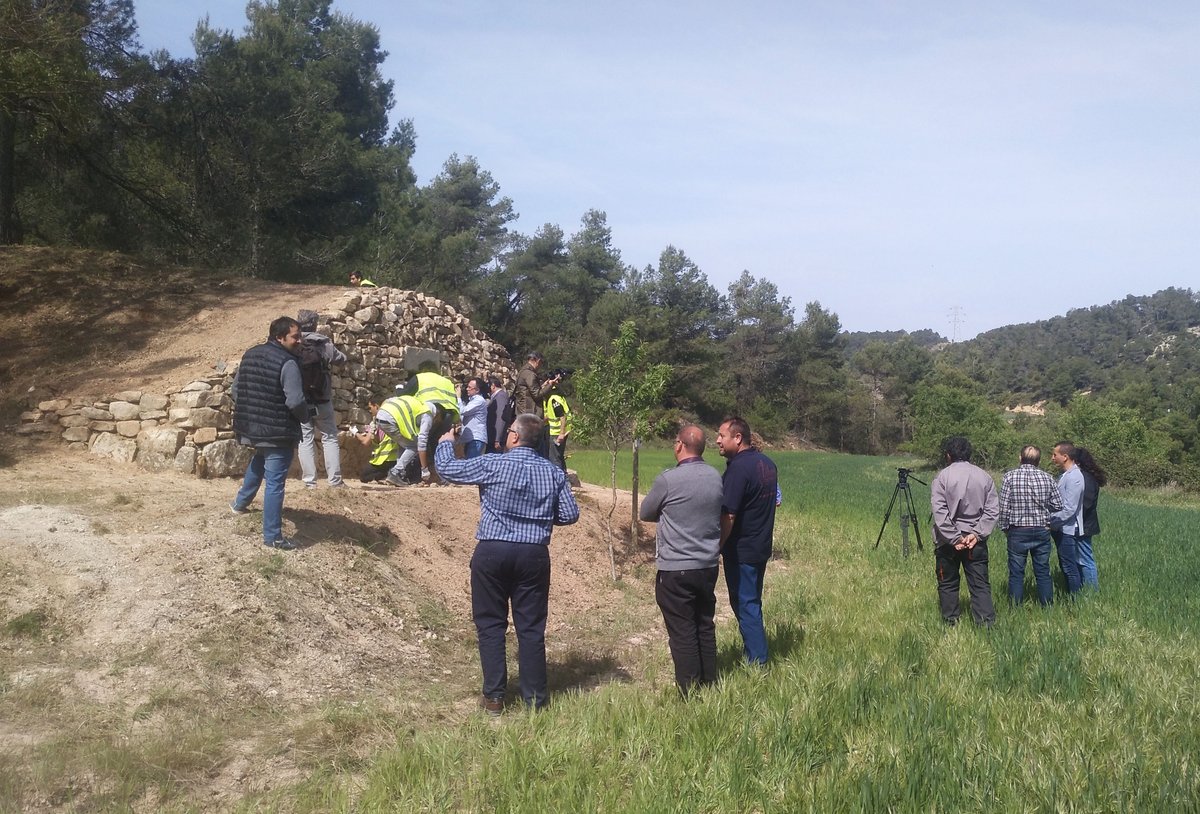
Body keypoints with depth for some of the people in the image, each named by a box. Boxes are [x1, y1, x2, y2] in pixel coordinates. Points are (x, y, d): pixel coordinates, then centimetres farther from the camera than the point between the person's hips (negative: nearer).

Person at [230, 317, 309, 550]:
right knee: (275, 483, -2)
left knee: (259, 461, 36)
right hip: (277, 432, -8)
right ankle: (272, 537, 2)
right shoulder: (287, 363, -19)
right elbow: (296, 401, -24)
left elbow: (236, 388, 14)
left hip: (250, 427, 8)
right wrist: (304, 416, -4)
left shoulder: (250, 355, 6)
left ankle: (240, 502, 50)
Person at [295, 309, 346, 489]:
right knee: (330, 438, 9)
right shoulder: (324, 343, -6)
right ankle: (335, 480, 7)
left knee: (305, 440, 6)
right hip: (322, 400, 0)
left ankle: (310, 481, 4)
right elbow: (341, 359, 5)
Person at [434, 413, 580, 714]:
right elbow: (570, 514, 4)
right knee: (531, 627, 8)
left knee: (490, 625, 9)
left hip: (492, 553, -2)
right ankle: (535, 698, 12)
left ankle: (494, 697, 11)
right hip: (534, 555, 2)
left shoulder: (492, 465, -8)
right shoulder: (554, 472, 2)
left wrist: (445, 443, 21)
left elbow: (448, 468, 0)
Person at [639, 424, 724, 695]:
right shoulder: (716, 477, 1)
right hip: (708, 566, 6)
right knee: (706, 628, 16)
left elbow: (645, 514, -2)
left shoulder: (668, 480, -16)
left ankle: (689, 694, 9)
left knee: (682, 634, 3)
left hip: (675, 570, -6)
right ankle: (709, 686, 26)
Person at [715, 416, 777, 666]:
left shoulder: (739, 468, -22)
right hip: (761, 546, 9)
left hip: (741, 550, -9)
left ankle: (756, 662, 8)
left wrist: (716, 548, -15)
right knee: (752, 601, 18)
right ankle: (755, 652, 27)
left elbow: (728, 516, -23)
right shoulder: (767, 464, 7)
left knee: (744, 605, 1)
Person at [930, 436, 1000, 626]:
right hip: (976, 540, 2)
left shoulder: (942, 477, -7)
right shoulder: (984, 477, 2)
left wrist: (954, 538, -11)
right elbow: (993, 510, -2)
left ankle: (951, 622, 15)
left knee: (947, 583, 10)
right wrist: (977, 534, -5)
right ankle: (987, 623, -2)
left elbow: (939, 512, -14)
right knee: (980, 584, 5)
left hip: (948, 540, -2)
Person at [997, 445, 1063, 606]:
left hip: (1017, 532, -2)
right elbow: (1058, 505, 1)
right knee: (1043, 572, 11)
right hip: (1042, 531, 2)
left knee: (1016, 573, 5)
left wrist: (1004, 527, 3)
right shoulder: (1046, 478, -2)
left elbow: (1004, 506, -11)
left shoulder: (1010, 476, -9)